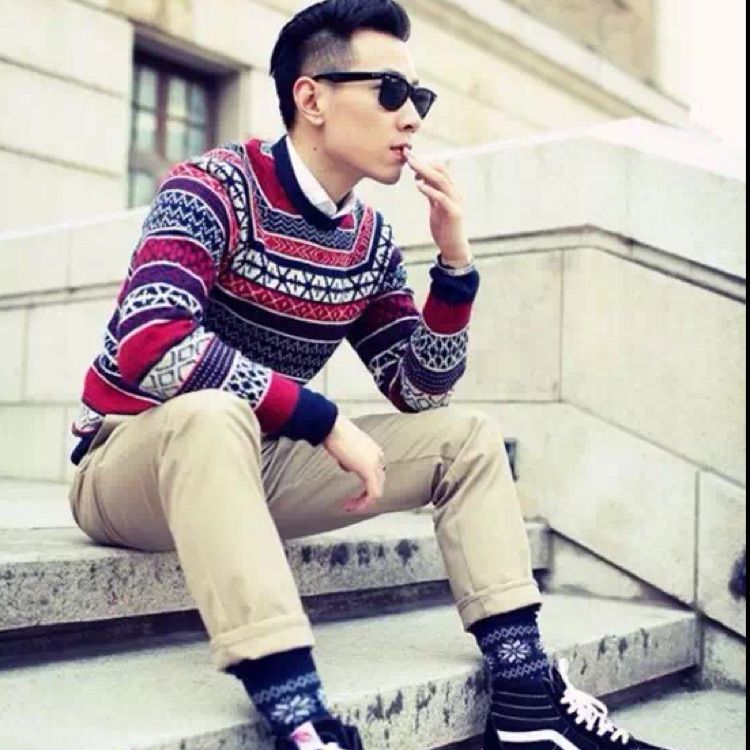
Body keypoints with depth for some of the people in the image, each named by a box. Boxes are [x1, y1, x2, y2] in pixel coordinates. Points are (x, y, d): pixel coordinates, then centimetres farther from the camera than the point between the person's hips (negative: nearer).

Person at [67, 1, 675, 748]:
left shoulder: (370, 239, 2)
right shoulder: (213, 189, -17)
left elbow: (420, 395, 3)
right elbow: (151, 343, -33)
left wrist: (455, 259, -10)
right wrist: (326, 421, -29)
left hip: (253, 465, 6)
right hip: (133, 464, -6)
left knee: (468, 436, -2)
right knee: (212, 414, -41)